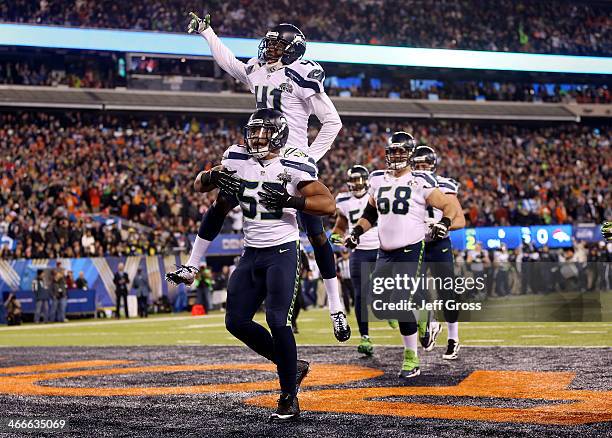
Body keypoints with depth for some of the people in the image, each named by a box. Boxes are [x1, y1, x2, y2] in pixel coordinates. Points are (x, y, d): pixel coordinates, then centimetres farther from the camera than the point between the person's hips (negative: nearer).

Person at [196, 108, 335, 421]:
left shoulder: (291, 165, -12)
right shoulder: (237, 159, 4)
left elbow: (328, 204, -15)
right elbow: (199, 186, 14)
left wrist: (288, 200, -27)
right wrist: (214, 178, -8)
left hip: (282, 252, -6)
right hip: (251, 253, 6)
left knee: (277, 320, -15)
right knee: (236, 321, 4)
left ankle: (289, 399, -4)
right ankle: (292, 367, 21)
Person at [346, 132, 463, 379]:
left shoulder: (420, 182, -7)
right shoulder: (378, 180, 10)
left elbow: (448, 206, -2)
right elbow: (371, 212, 25)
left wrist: (444, 223, -20)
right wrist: (357, 231, 13)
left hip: (410, 252, -6)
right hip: (384, 253, 6)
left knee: (400, 304, -15)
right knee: (379, 308, 2)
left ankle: (412, 359, -2)